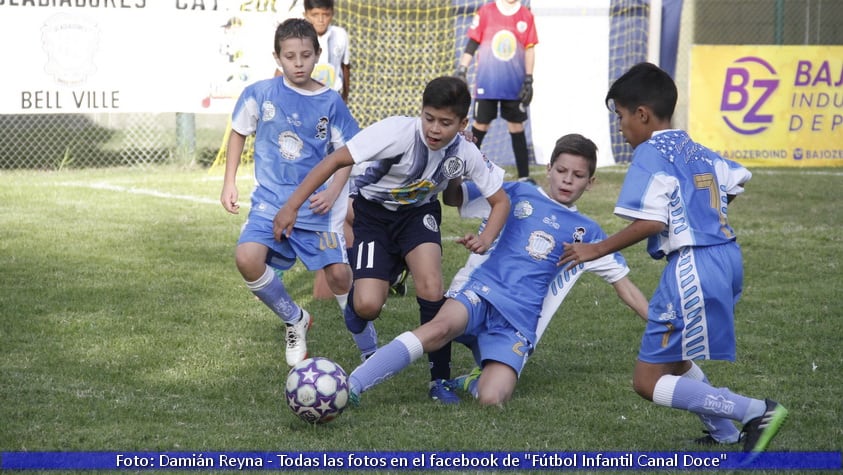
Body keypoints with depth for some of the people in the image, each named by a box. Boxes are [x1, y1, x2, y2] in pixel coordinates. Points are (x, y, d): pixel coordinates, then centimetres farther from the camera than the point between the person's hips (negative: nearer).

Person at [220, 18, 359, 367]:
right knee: (247, 258, -22)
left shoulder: (331, 103, -2)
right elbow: (238, 133, 13)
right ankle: (295, 321, 4)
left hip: (316, 204, 0)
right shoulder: (259, 94, -2)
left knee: (339, 273, -10)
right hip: (271, 202, 1)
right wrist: (229, 183, 7)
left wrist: (333, 193, -11)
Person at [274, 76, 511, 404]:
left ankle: (440, 379, -7)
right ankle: (368, 352, 20)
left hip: (419, 212, 2)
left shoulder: (466, 154, -18)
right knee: (368, 305, -20)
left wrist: (486, 239, -27)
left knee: (431, 288, -25)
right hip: (373, 213, -2)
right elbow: (336, 160, -26)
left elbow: (500, 201, -6)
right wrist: (291, 206, -29)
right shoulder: (400, 131, -30)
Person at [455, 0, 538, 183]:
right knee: (480, 125, 4)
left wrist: (528, 80, -2)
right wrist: (461, 71, -5)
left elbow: (529, 49, 3)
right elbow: (472, 44, 0)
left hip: (514, 85, 1)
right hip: (486, 83, -1)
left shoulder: (526, 16, 1)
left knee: (516, 126, 3)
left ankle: (524, 176, 5)